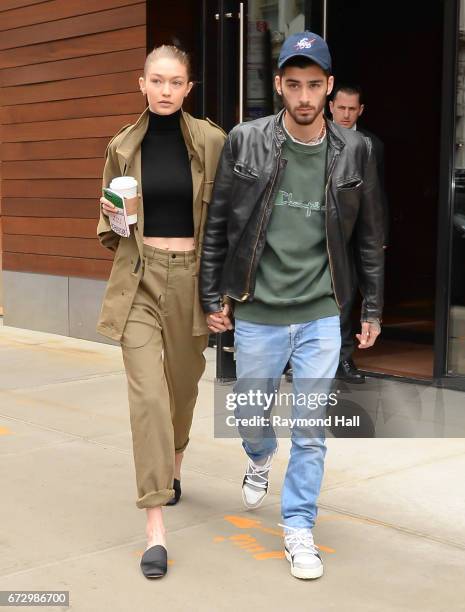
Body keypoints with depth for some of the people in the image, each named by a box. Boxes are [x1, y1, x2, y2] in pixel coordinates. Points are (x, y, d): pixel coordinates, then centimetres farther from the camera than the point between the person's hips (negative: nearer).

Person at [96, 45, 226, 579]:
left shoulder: (211, 142, -3)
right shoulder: (122, 148, 3)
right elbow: (110, 231, 13)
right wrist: (112, 218, -10)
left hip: (192, 275, 0)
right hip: (140, 278, 0)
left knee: (183, 384, 17)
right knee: (147, 395, -11)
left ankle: (174, 465, 49)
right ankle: (155, 527, -8)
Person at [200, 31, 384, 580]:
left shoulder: (354, 151, -3)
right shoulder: (245, 142, -7)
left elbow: (369, 237, 6)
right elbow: (217, 224, 0)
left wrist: (372, 309, 7)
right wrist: (212, 298, 1)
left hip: (320, 316, 0)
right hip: (257, 314, 0)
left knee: (311, 432, 4)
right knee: (251, 416, 17)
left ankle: (298, 529, 22)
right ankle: (261, 459, 52)